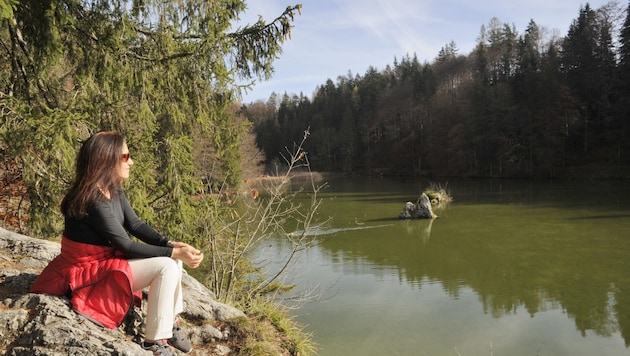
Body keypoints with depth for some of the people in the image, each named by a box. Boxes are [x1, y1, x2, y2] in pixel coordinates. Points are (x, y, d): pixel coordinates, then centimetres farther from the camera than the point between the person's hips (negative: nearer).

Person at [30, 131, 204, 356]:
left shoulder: (113, 189, 0)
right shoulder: (93, 201, -28)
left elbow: (136, 225, 0)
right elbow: (127, 246, -24)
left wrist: (172, 244, -14)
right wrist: (175, 253, -22)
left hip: (106, 259, 9)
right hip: (87, 271, -9)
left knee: (172, 256, 2)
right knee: (166, 266, -20)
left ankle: (170, 322, 11)